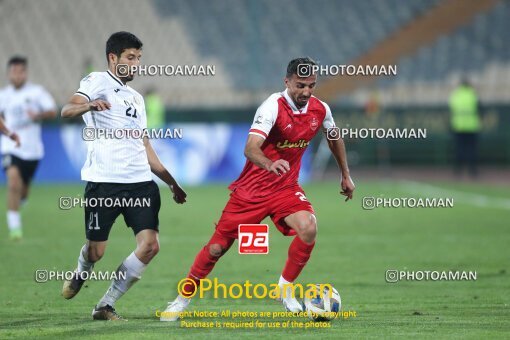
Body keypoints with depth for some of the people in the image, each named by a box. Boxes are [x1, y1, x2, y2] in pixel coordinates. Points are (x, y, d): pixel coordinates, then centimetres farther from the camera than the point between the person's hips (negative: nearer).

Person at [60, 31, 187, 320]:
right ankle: (81, 274, 38)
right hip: (103, 181, -6)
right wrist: (89, 105, -38)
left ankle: (106, 306, 2)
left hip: (140, 182, 6)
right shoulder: (97, 82, 2)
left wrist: (171, 182, 27)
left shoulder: (136, 98, 24)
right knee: (96, 251, -1)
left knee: (149, 245, -10)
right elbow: (67, 111, -16)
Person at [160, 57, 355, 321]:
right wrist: (269, 165, -56)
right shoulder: (273, 106, -23)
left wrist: (346, 175, 24)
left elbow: (334, 138, 19)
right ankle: (182, 300, 21)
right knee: (217, 247, 0)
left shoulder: (320, 110, -5)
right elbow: (250, 148, -36)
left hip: (285, 188, 4)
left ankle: (286, 290, -6)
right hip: (251, 189, -4)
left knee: (308, 227, -26)